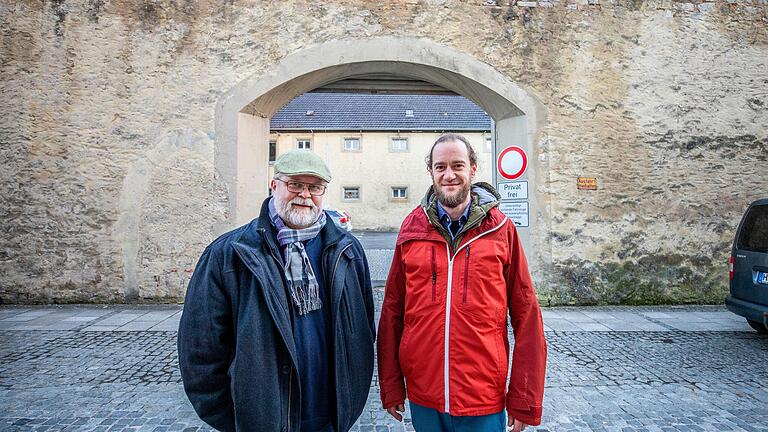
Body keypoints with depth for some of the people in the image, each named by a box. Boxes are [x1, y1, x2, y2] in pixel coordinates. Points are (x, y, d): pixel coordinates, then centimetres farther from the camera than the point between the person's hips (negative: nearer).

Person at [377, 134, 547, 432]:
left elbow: (526, 315, -4)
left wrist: (525, 400, -4)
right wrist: (390, 386, 2)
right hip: (422, 396, 2)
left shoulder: (500, 229, -5)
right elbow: (393, 309, 2)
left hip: (485, 398, -1)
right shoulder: (412, 228, 0)